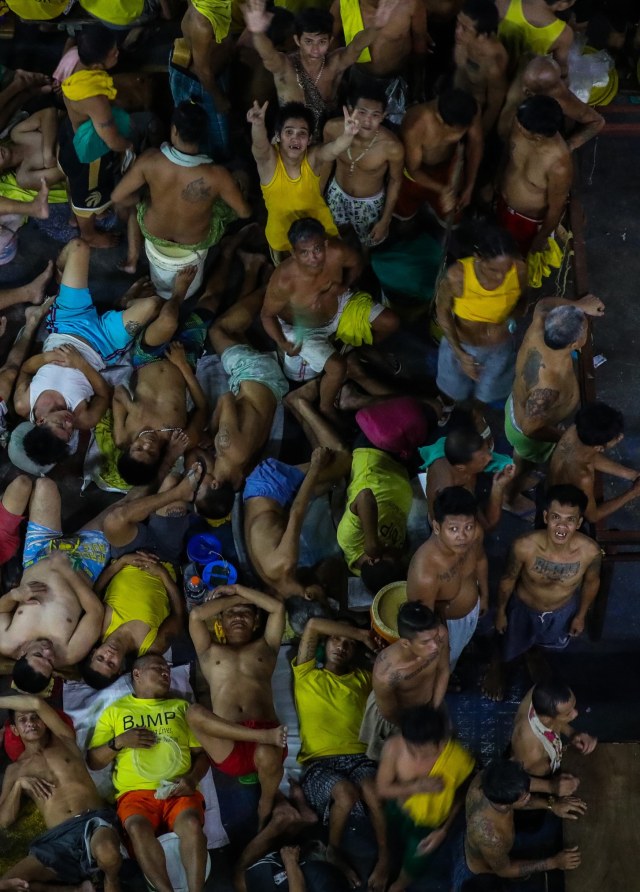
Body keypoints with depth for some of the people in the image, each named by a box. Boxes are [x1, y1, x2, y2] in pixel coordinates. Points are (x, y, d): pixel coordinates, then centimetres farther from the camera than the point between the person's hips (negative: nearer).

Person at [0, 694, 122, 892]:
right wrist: (18, 784, -1)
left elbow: (37, 703, 4)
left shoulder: (64, 740, 19)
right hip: (58, 838, 2)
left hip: (94, 821, -2)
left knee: (107, 854, -40)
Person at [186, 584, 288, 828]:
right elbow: (196, 615, 15)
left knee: (267, 756, -38)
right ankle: (267, 738, -37)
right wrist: (235, 597, 26)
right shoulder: (210, 651, 30)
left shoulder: (265, 646, 30)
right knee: (194, 712, -32)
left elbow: (278, 607, 18)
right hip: (227, 748, 0)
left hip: (264, 735, 0)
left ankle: (266, 806, -5)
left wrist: (237, 589, 26)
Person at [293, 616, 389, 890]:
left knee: (375, 793, -34)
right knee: (346, 793, -35)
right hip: (318, 764, -2)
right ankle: (334, 851, -5)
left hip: (357, 759, 2)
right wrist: (365, 635, 7)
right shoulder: (305, 676, 12)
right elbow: (313, 625, 2)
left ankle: (384, 859, -12)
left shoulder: (363, 679, 22)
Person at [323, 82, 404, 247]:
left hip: (370, 203, -2)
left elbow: (395, 180, -16)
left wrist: (385, 220, -8)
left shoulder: (392, 147, -37)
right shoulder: (333, 128, -31)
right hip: (337, 193, 2)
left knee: (367, 245, 26)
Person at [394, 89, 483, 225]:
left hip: (446, 167, 2)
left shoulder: (470, 111, -35)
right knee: (404, 213, 23)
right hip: (417, 171, -2)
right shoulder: (415, 127, -45)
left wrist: (469, 187, -14)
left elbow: (475, 144, -14)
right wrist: (441, 189, -46)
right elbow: (413, 170, -29)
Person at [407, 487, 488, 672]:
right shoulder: (424, 574, -47)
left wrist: (484, 595, 13)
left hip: (473, 608, 5)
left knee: (458, 650, 36)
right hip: (445, 623, -5)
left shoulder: (475, 533, -28)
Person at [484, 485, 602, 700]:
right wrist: (500, 612, -3)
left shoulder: (590, 552, -36)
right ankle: (496, 670, 64)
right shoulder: (524, 546, -40)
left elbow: (591, 582, -11)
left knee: (552, 645, 34)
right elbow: (508, 580, -18)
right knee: (507, 649, 28)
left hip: (563, 611, 1)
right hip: (523, 608, -1)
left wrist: (581, 615, 4)